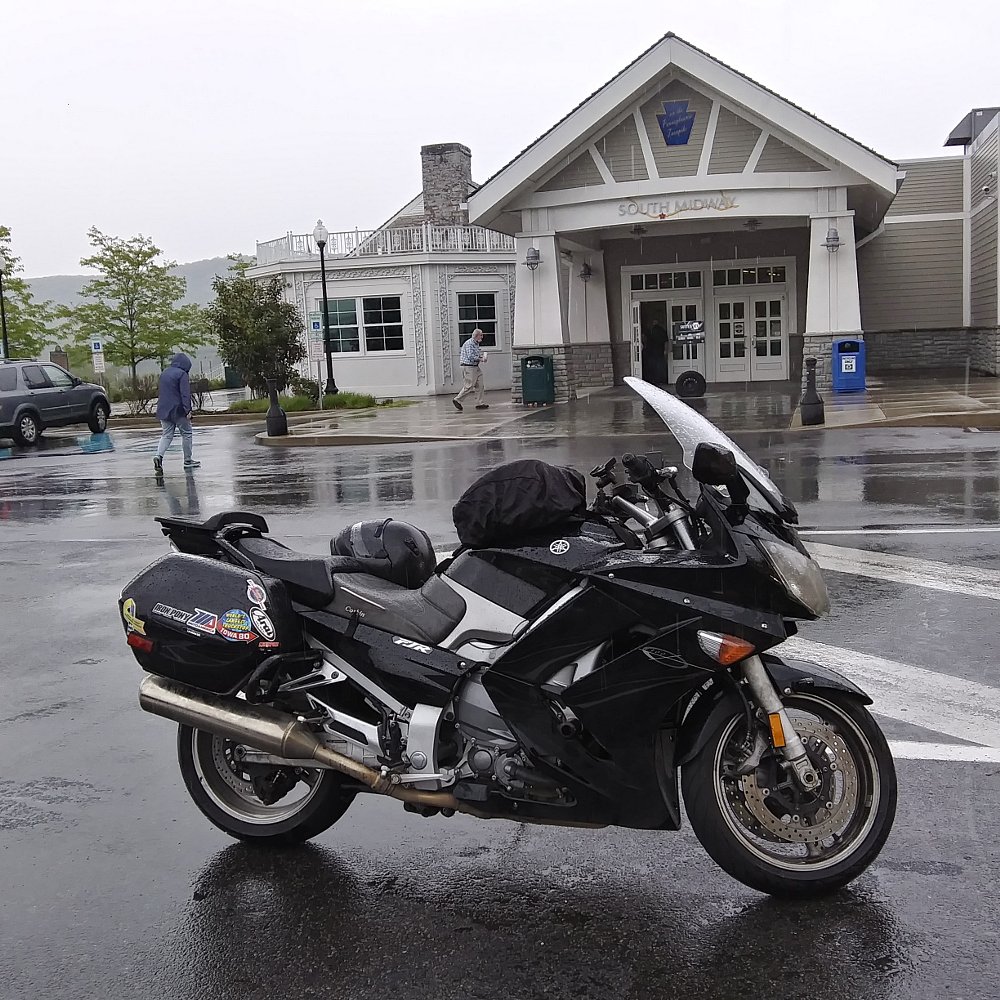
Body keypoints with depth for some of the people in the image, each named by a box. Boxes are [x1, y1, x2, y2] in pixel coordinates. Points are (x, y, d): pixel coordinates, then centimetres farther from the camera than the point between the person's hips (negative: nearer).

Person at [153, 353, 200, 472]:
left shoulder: (164, 373, 13)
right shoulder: (182, 374, -11)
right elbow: (185, 394, -18)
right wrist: (188, 410, -19)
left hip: (164, 410, 7)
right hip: (178, 410, -7)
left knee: (167, 435, 8)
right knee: (187, 433, 8)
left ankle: (159, 455, -14)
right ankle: (187, 460, 12)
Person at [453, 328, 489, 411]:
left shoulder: (476, 344, 16)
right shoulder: (469, 343, -15)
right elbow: (471, 357, -23)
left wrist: (482, 357, 4)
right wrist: (481, 359, -15)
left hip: (476, 367, 10)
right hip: (469, 367, -10)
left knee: (480, 386, 7)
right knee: (469, 386, -7)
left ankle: (481, 403, 9)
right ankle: (457, 400, 4)